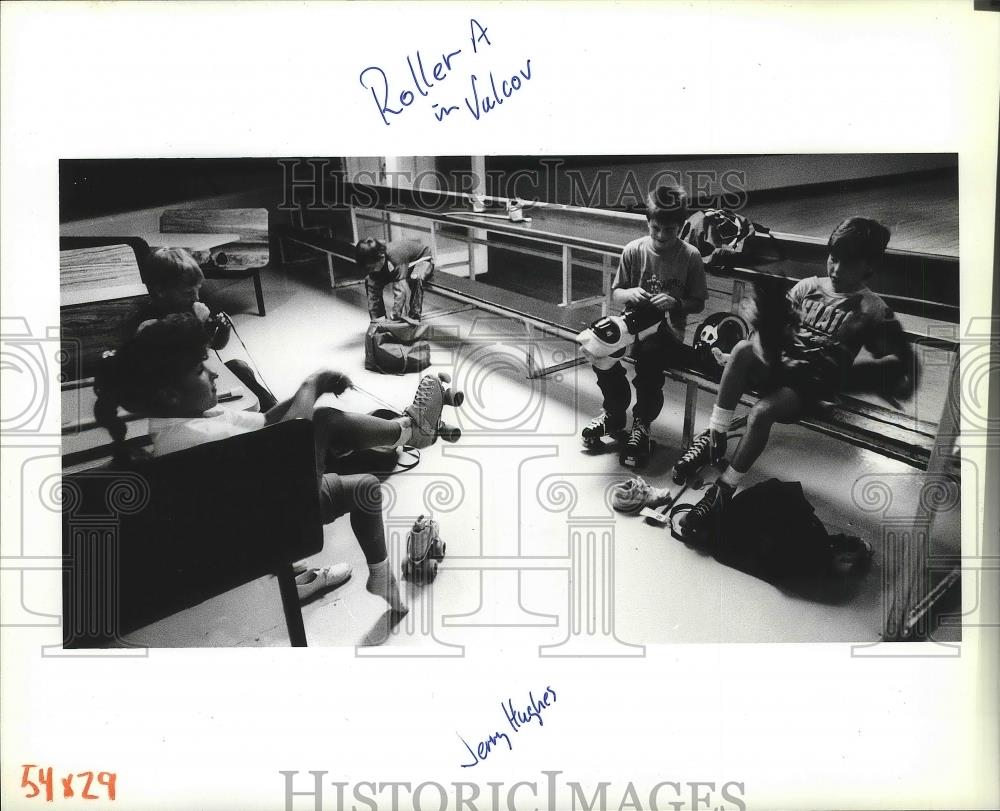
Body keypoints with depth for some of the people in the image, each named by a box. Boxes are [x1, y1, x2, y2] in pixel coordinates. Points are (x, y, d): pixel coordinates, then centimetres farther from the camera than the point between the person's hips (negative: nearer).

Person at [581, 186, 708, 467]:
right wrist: (629, 293, -15)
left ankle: (642, 425, -2)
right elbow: (615, 294, 8)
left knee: (648, 357, -32)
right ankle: (615, 415, 1)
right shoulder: (634, 250, 0)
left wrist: (675, 303, -17)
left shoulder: (690, 256, -4)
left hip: (668, 331, -2)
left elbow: (698, 303, 2)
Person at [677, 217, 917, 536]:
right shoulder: (807, 287, 14)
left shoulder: (872, 310, 5)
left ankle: (723, 492, -20)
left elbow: (900, 357, 5)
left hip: (811, 385, -3)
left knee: (762, 412, -33)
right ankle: (714, 438, -22)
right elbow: (773, 329, 11)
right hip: (777, 366, 3)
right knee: (744, 348, -31)